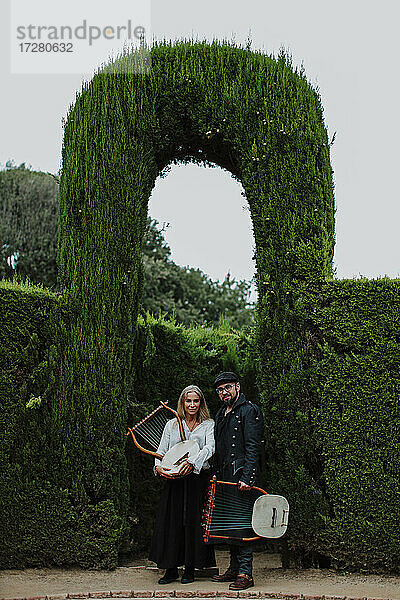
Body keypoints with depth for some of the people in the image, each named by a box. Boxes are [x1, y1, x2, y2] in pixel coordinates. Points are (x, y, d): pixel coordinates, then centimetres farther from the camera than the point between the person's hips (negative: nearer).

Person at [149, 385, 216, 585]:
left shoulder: (209, 425, 5)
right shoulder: (172, 425, 13)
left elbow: (209, 448, -11)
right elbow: (161, 450, 11)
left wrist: (192, 463, -28)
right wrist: (158, 465, -11)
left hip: (198, 478, -2)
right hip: (174, 480, 2)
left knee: (194, 522, -1)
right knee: (170, 522, 0)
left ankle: (190, 569, 12)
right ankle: (171, 569, 12)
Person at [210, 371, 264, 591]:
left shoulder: (249, 411, -7)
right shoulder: (221, 414, 19)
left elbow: (252, 447, -14)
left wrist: (246, 477, -20)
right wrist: (217, 474, 17)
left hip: (242, 476, -8)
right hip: (225, 477, 8)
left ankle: (245, 573, -3)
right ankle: (234, 568, 20)